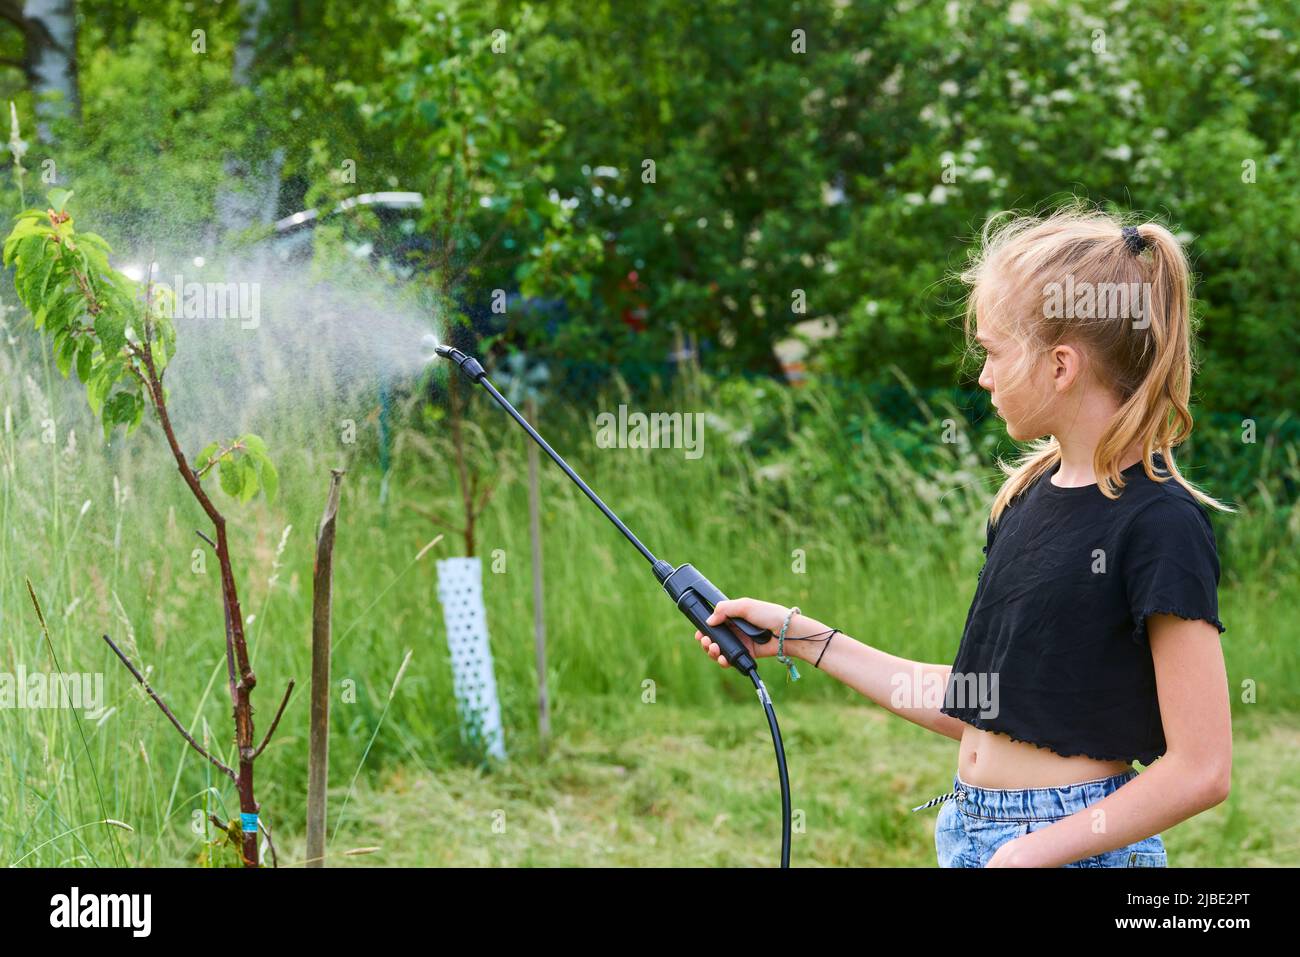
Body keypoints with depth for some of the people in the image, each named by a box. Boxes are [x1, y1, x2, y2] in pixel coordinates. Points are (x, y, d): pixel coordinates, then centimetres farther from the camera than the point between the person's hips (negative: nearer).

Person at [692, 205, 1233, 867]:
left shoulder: (1160, 524, -15)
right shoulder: (1027, 493, 8)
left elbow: (1200, 769, -17)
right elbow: (976, 707, 11)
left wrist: (1034, 850, -16)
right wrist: (801, 638, 11)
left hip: (1079, 847, -7)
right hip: (967, 831, 7)